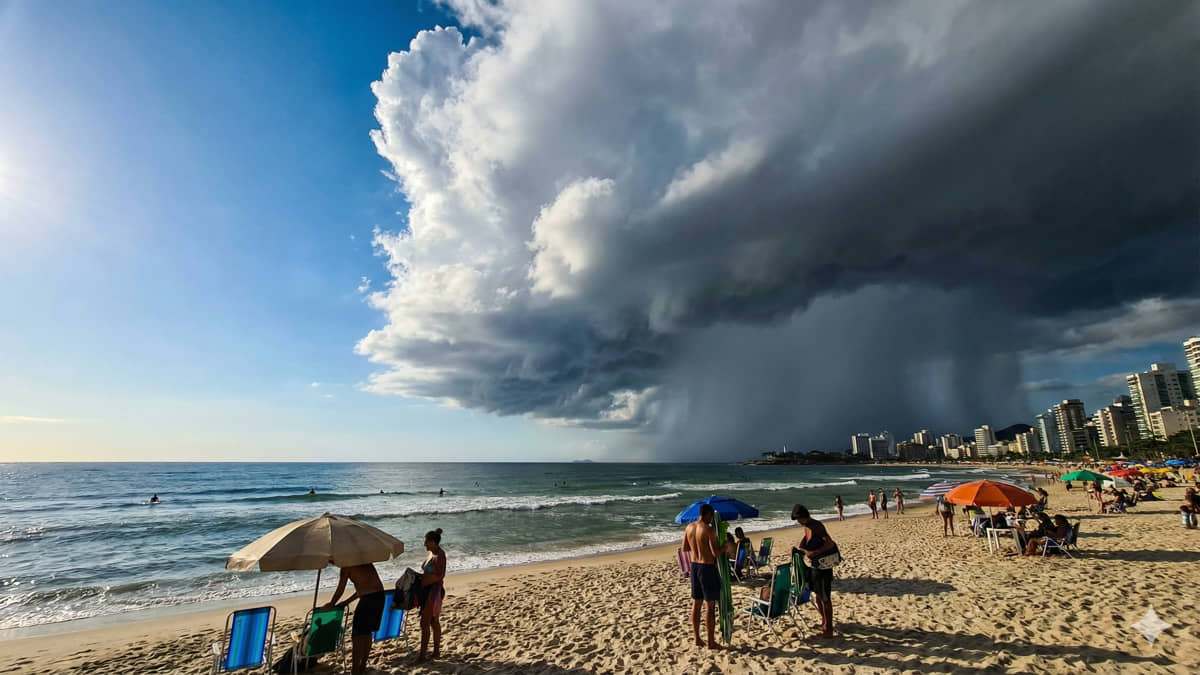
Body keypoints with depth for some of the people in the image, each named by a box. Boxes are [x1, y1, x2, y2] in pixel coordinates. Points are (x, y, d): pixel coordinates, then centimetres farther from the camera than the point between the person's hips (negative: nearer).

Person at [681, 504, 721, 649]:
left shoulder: (689, 528, 2)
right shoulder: (709, 530, -18)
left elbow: (685, 549, 9)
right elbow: (715, 553, -19)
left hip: (694, 566, 7)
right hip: (707, 567, -6)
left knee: (696, 603, 15)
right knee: (710, 605, 5)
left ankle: (696, 638, 24)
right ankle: (711, 641, 13)